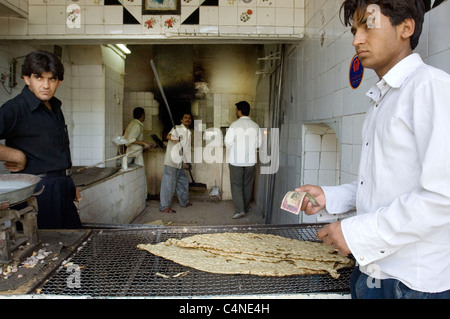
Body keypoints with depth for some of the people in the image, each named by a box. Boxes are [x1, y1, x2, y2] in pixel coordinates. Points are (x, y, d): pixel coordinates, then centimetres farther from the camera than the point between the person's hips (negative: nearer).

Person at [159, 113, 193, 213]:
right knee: (169, 183, -8)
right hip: (171, 161, -9)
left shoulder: (188, 132, 18)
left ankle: (184, 202, 34)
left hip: (180, 162, 9)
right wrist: (174, 137, -48)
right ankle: (164, 207, -5)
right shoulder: (177, 128, -7)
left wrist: (186, 162, 10)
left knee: (183, 181, 18)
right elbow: (168, 136, -27)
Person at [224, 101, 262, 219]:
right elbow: (259, 143, 6)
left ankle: (239, 210, -6)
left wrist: (231, 151, 9)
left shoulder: (235, 125, -11)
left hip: (236, 160, -4)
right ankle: (246, 208, 25)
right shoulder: (255, 126, 2)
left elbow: (228, 142, -12)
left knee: (236, 185, 3)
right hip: (250, 160, 4)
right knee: (247, 185, 15)